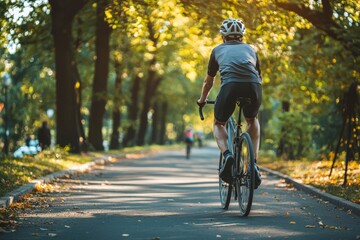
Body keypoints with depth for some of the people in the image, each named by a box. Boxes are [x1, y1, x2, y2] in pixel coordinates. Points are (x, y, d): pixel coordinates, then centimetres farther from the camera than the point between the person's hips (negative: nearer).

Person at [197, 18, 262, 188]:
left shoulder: (218, 50, 30)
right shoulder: (250, 49, 34)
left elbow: (209, 81, 40)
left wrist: (202, 100, 58)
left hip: (230, 85, -2)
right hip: (253, 85, 2)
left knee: (218, 124, 24)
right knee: (252, 120, 32)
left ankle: (227, 155, -6)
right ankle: (253, 165, 18)